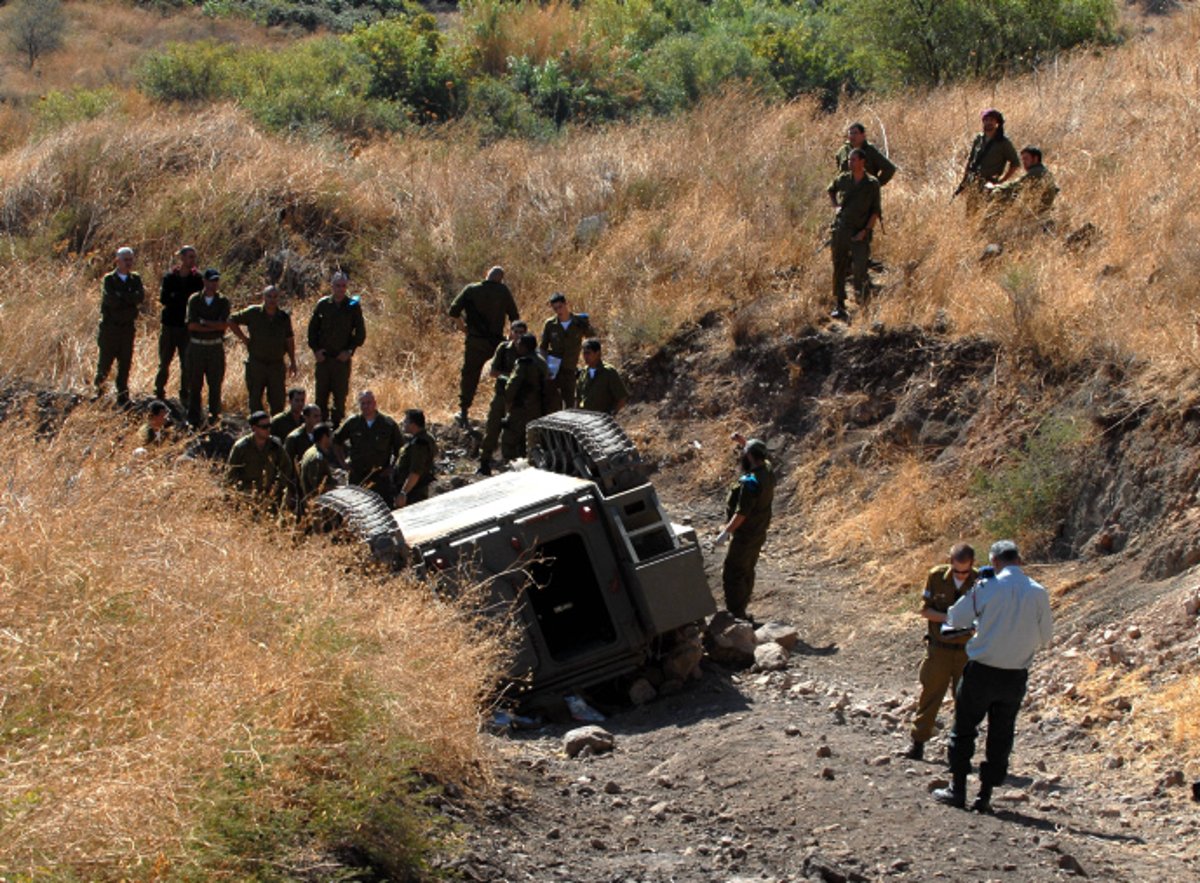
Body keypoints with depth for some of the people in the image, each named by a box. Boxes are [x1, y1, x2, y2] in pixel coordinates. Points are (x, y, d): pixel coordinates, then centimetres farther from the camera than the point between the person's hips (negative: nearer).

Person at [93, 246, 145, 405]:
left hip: (128, 327, 3)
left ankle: (122, 396, 9)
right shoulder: (109, 279, -3)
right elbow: (111, 299, -18)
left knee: (125, 363, 3)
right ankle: (98, 387, 24)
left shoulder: (135, 279, 8)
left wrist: (122, 297, -14)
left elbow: (141, 297, -9)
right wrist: (130, 298, -8)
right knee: (105, 361, 1)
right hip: (110, 327, -3)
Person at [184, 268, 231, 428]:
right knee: (195, 384, 3)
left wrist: (204, 322, -12)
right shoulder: (194, 300, 1)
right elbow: (191, 325, -9)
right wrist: (214, 327, -11)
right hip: (196, 346, 0)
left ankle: (214, 413, 15)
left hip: (215, 347, 0)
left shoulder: (223, 301, 3)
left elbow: (224, 324, -9)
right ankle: (194, 419, 8)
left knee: (215, 382, 3)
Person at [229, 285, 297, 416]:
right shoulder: (253, 313, -5)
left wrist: (292, 362, 10)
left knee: (278, 401, 3)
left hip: (277, 364, 1)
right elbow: (232, 321, 5)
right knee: (255, 399, 5)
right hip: (256, 364, -1)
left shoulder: (284, 317, 2)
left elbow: (289, 340, 11)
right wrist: (244, 338, -1)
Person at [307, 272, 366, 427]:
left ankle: (336, 425, 9)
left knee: (340, 395, 0)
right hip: (323, 357, 1)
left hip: (342, 358, -1)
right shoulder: (323, 304, 3)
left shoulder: (353, 306, -1)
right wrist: (315, 349, 0)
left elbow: (360, 333, 4)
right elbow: (312, 328, 10)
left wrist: (350, 351, -6)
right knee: (321, 394, 4)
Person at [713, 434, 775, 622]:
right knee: (747, 572, 20)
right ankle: (740, 610, 31)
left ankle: (735, 615, -1)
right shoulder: (767, 471, -1)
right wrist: (744, 442, 10)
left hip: (745, 536, -10)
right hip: (759, 533, 10)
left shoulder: (750, 482, -28)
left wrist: (726, 532, -24)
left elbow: (741, 513, -28)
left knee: (732, 575, -2)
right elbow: (758, 455, 23)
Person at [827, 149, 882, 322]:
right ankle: (840, 308, 10)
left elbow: (876, 211, -1)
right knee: (839, 270, 3)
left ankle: (860, 293, 15)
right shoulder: (843, 179, 6)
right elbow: (830, 190, 29)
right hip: (840, 229, 3)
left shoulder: (872, 184, -2)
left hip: (859, 234, -3)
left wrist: (865, 231, -10)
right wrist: (835, 206, 13)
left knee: (860, 268, -16)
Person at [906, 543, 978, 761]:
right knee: (930, 694, 6)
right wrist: (947, 618, -20)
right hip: (939, 647, 0)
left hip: (967, 649, 0)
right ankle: (918, 741, 18)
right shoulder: (936, 576, -8)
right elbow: (925, 609, -2)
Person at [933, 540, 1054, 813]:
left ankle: (957, 789, 13)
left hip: (982, 671, -3)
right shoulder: (1038, 593, -4)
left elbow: (955, 619, -3)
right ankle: (985, 795, 13)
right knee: (1000, 736, 12)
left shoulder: (987, 587, -13)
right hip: (1016, 676, 3)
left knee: (964, 729, 12)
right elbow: (1045, 637, 5)